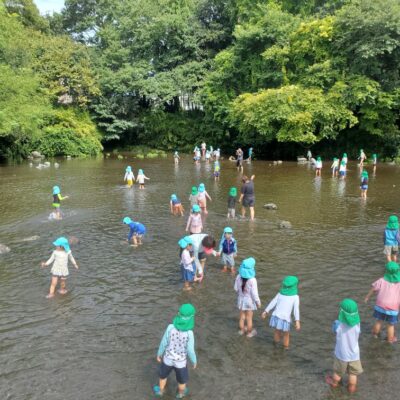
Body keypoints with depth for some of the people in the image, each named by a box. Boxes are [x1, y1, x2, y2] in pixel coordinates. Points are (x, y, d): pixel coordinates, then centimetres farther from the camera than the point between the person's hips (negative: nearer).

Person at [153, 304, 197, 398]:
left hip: (168, 358, 1)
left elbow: (163, 343, -14)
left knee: (163, 373, 33)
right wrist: (194, 361, 1)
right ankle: (181, 393, 56)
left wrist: (159, 354, 5)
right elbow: (190, 351, -20)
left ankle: (160, 391, 56)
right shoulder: (189, 333, -32)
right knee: (182, 378, 31)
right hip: (180, 361, -1)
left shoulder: (170, 327, -27)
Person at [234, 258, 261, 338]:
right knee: (249, 318, 17)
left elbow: (236, 288, -3)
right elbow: (254, 293, -21)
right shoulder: (252, 280, -29)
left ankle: (242, 330, 43)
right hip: (249, 301, -4)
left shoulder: (239, 277, -16)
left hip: (241, 299, 4)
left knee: (242, 317, 23)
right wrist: (258, 302, -5)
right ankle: (249, 332, 36)